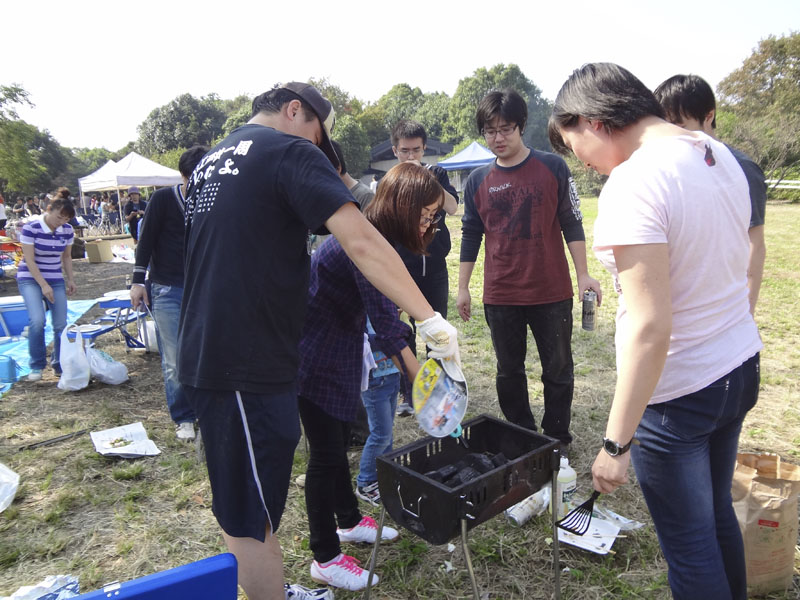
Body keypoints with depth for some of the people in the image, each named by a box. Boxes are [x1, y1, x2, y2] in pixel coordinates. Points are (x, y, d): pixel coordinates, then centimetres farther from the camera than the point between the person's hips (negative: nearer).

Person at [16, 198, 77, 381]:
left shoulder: (67, 230, -3)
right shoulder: (30, 227, -15)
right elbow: (29, 260, -15)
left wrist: (70, 279, 3)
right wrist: (43, 285, -19)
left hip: (56, 280, 4)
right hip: (30, 279, -4)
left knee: (61, 324, -4)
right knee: (37, 320, -21)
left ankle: (59, 365, 13)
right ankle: (36, 366, -5)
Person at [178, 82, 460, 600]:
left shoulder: (210, 162, 19)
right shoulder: (290, 151, -9)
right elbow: (361, 241, -21)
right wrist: (431, 319, -19)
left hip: (205, 357, 9)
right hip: (248, 367, -9)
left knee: (243, 507, 21)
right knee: (253, 518, 3)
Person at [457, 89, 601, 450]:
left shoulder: (552, 167, -2)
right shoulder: (477, 180, 4)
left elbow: (571, 224, 0)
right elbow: (471, 235, 9)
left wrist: (583, 275, -5)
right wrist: (463, 288, 8)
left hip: (551, 293, -2)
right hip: (500, 297, 2)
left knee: (558, 369, 10)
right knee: (509, 372, 13)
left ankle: (557, 438, 28)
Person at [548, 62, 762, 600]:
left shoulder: (633, 183, -24)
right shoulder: (720, 154, 3)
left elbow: (650, 328, -28)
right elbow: (731, 268, 11)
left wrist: (616, 443, -22)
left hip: (677, 394, -9)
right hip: (740, 368, 9)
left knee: (689, 541, 12)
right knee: (717, 513, 26)